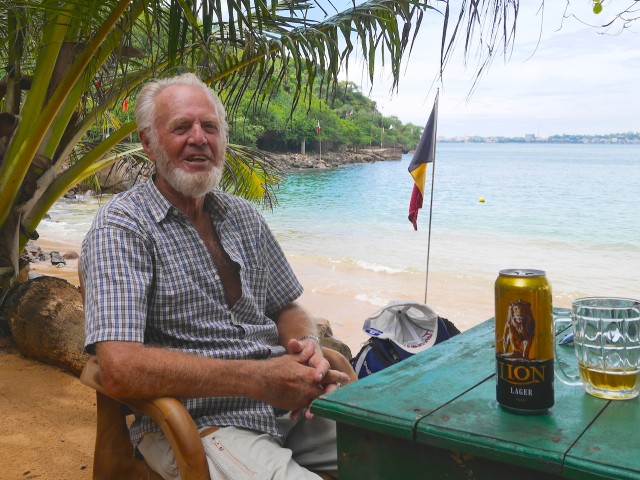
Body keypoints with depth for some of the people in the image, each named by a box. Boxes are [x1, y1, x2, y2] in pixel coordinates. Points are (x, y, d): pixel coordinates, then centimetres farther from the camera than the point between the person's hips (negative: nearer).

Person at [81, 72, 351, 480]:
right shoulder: (122, 227, -9)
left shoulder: (243, 216, 12)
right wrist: (260, 378, -21)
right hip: (193, 423, -6)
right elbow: (121, 369, -20)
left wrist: (307, 346, -5)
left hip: (286, 406, 6)